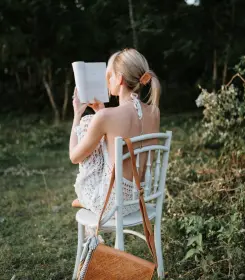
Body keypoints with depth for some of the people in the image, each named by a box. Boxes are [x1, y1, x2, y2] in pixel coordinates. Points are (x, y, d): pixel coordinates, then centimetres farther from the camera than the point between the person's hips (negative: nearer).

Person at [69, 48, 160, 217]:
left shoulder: (105, 116, -23)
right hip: (140, 197, 6)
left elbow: (75, 157, -7)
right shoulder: (154, 112, -4)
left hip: (112, 202, -6)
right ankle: (86, 199, 42)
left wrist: (77, 113, 4)